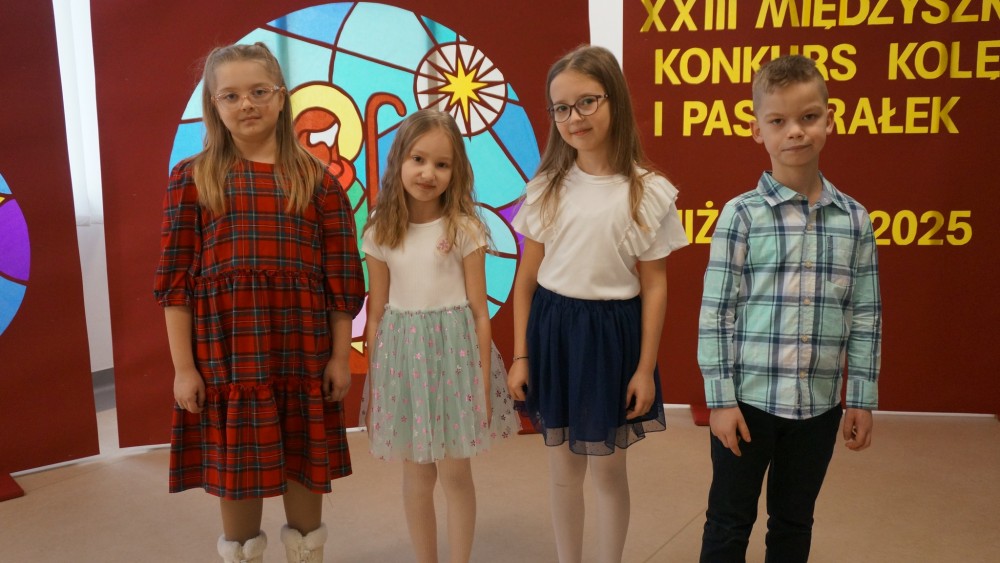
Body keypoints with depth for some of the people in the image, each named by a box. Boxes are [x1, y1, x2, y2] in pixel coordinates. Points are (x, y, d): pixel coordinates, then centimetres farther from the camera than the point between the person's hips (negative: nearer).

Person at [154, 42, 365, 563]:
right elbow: (175, 278, -1)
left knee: (305, 466, 12)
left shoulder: (317, 181, 3)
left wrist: (340, 357, -1)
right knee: (236, 469, 10)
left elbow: (341, 277, 2)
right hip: (227, 351, -1)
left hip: (302, 350, 1)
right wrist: (183, 366, -5)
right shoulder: (192, 179, 1)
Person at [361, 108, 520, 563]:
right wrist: (371, 382, 6)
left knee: (454, 472, 6)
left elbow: (479, 311, -5)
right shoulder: (380, 232, 1)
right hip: (401, 354, 3)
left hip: (453, 349, -2)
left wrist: (483, 381, -7)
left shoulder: (465, 229, -6)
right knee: (416, 472, 13)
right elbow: (377, 312, 5)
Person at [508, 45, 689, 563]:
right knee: (563, 467, 15)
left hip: (612, 332, -2)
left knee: (606, 467, 9)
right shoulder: (545, 188, 0)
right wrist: (520, 356, 2)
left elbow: (654, 286, -4)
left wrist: (645, 369, -5)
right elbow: (526, 277, 3)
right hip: (553, 330, 3)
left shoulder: (649, 193, -7)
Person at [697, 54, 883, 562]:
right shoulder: (741, 214, -8)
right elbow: (715, 311, -8)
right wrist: (721, 398, -10)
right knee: (730, 522, 10)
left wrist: (862, 398, 5)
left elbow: (865, 316, 6)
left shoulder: (854, 219, 1)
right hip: (749, 399, -3)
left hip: (819, 405, 3)